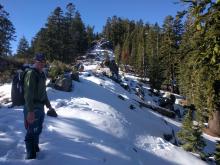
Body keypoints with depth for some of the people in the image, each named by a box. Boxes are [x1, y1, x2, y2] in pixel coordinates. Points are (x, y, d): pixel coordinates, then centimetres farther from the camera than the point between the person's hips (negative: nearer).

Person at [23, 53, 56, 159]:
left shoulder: (42, 74, 13)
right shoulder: (31, 74, -15)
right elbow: (28, 93, -22)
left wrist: (48, 105, 22)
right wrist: (30, 111, -27)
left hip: (40, 107, 9)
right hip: (32, 108, -9)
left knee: (38, 130, 20)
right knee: (31, 132, 0)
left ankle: (35, 148, 38)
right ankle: (31, 155, 14)